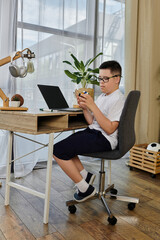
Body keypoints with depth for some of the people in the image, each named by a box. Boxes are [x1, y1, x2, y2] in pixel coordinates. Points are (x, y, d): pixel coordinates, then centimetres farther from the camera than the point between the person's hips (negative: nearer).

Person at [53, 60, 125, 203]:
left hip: (103, 139, -10)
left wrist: (93, 106, -23)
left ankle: (86, 189, -1)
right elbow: (92, 122, 13)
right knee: (64, 144, 18)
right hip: (93, 133, 10)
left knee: (58, 150, -14)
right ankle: (85, 175, 19)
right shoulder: (102, 96, 16)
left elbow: (110, 129, -22)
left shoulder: (118, 99, -12)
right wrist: (84, 108, -3)